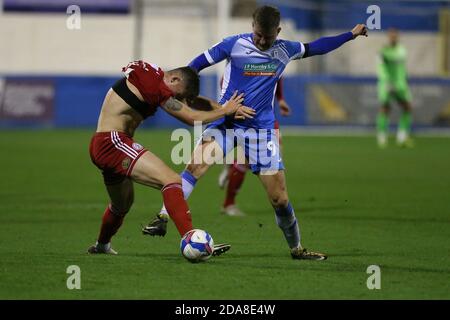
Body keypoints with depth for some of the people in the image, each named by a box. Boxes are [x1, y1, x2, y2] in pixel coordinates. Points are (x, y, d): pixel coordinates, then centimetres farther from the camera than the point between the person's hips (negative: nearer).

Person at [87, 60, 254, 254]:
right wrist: (226, 110, 4)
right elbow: (192, 118, -9)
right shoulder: (155, 85, -16)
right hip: (113, 142, -11)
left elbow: (188, 99, 22)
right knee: (172, 181, -24)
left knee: (123, 204, 32)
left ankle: (101, 245, 57)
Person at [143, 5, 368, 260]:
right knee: (197, 163, -30)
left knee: (280, 198, 2)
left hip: (262, 129, 2)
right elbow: (199, 63, -1)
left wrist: (351, 35, 21)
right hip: (226, 122, -2)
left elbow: (314, 48, 18)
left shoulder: (285, 50, 2)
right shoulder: (234, 45, -8)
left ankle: (297, 249, 22)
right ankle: (163, 219, -30)